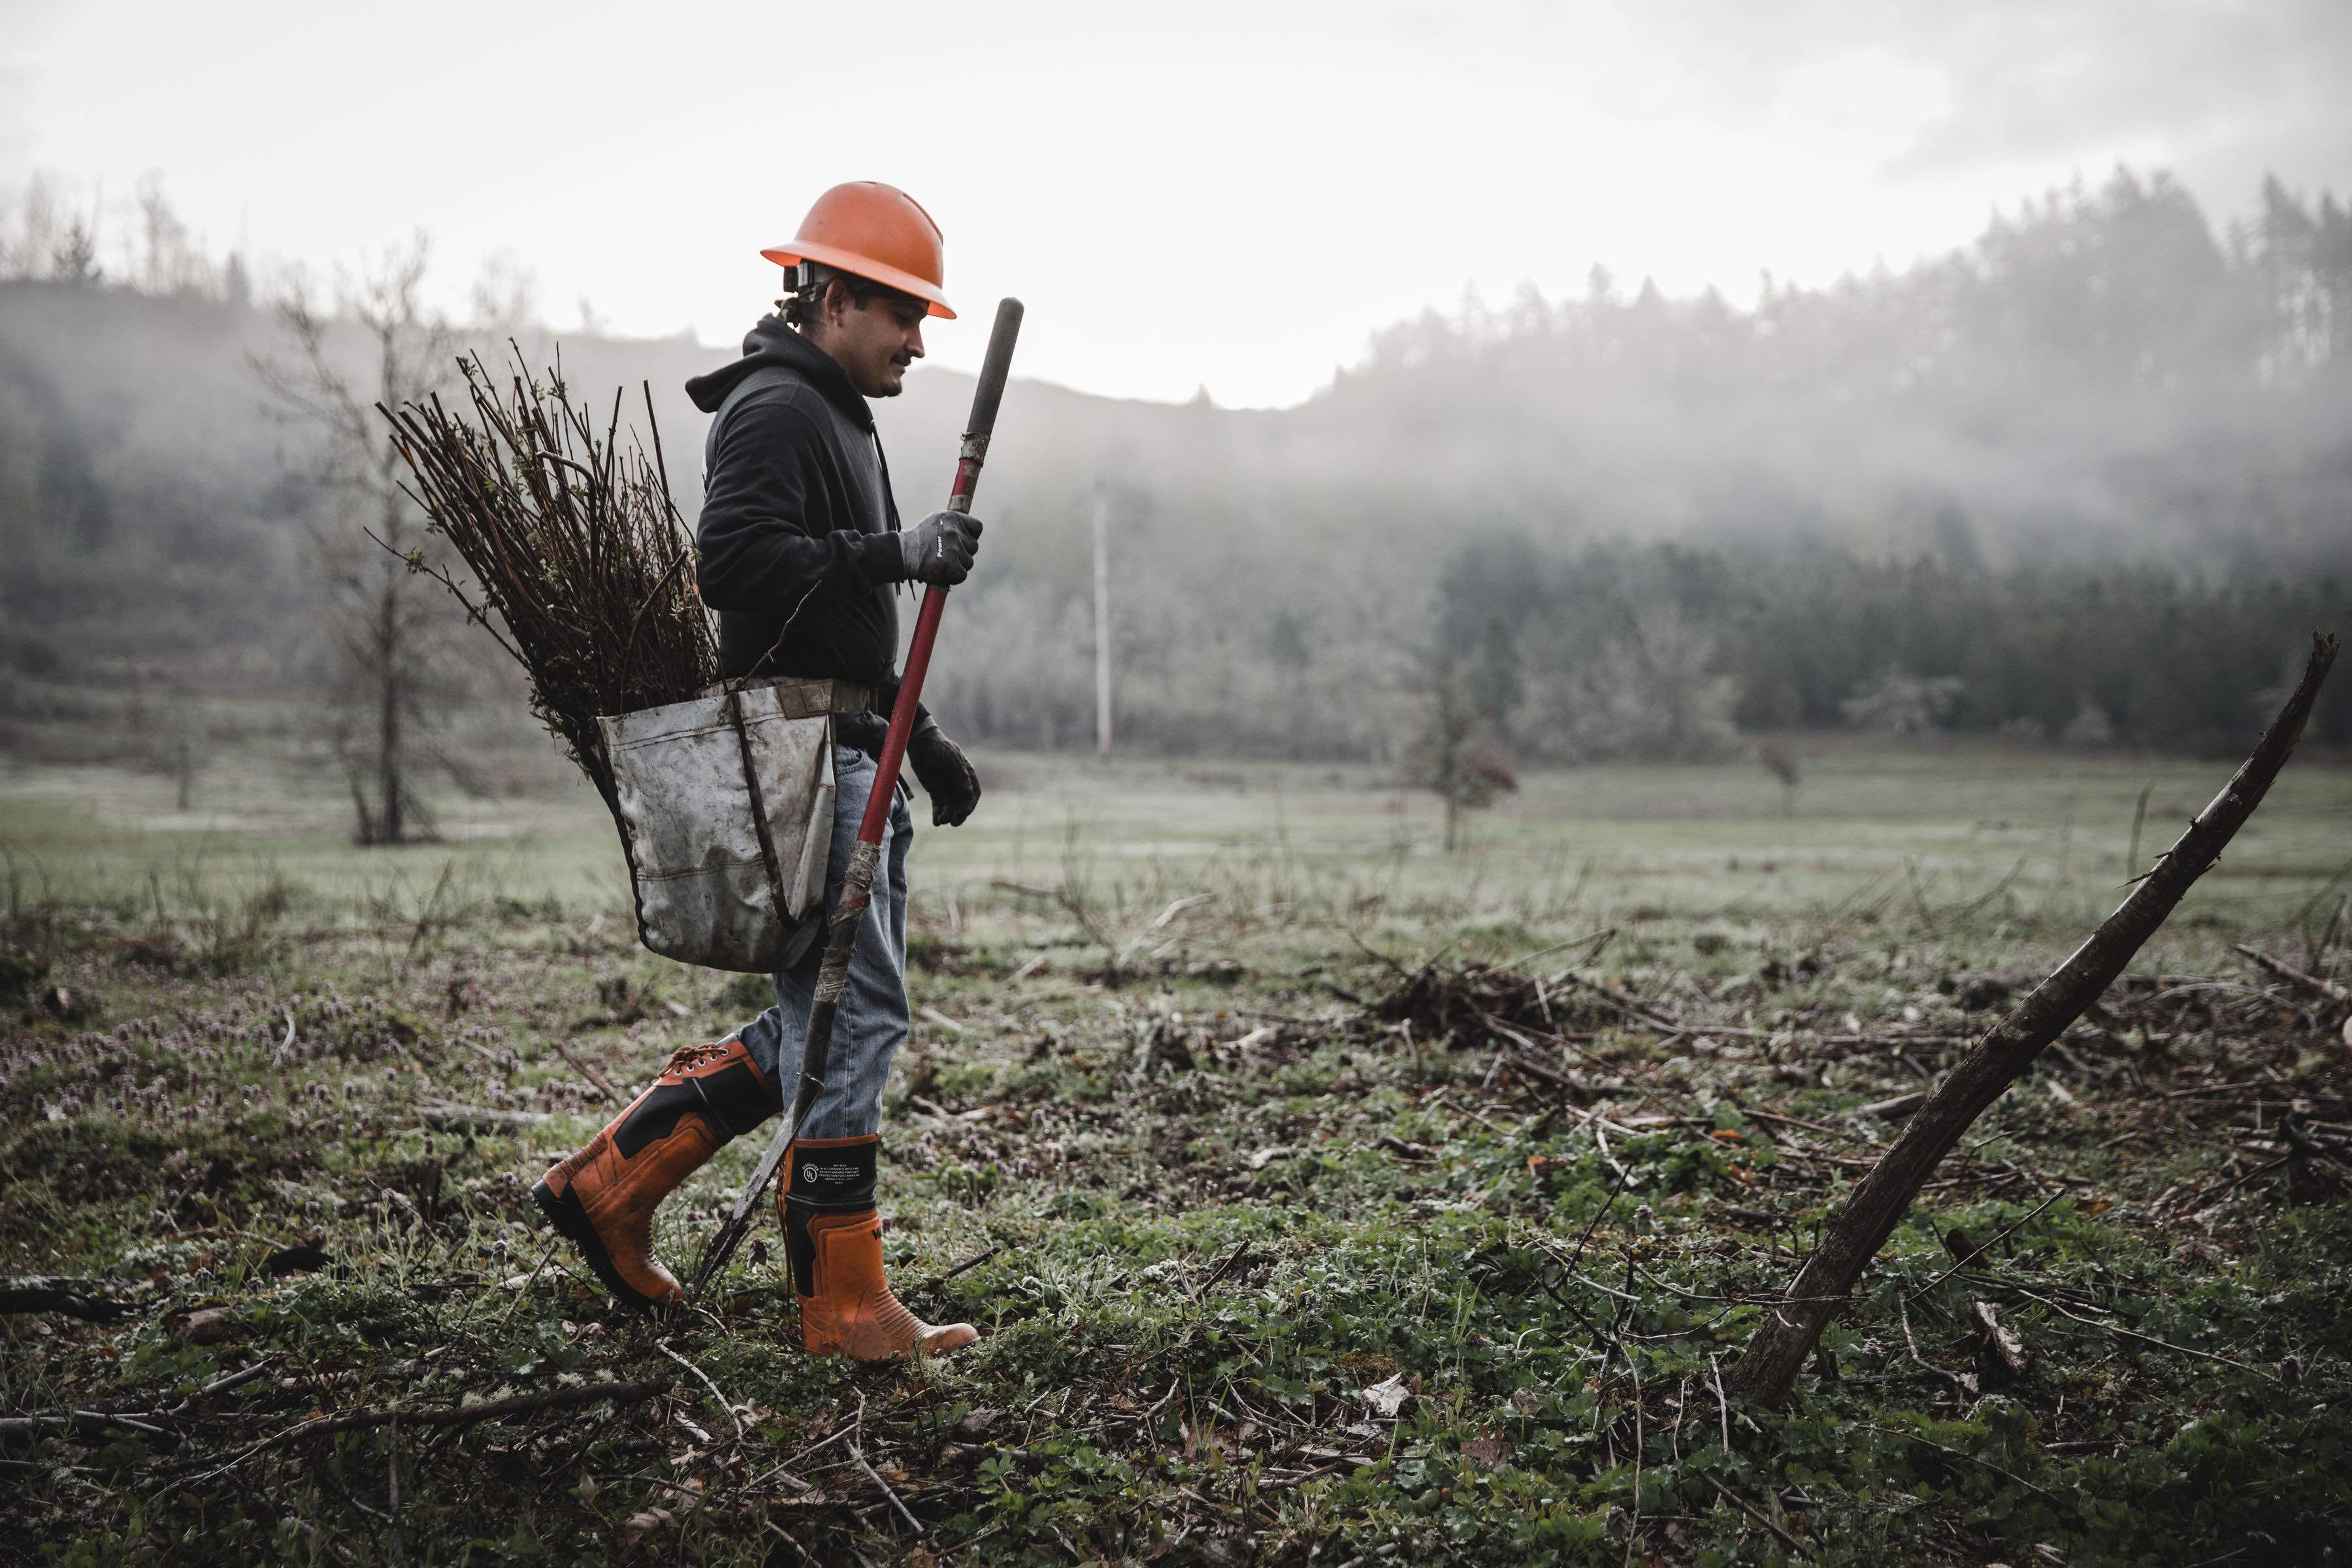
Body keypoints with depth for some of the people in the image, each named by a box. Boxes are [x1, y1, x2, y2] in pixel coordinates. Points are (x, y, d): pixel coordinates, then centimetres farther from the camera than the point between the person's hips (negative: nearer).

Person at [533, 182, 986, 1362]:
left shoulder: (835, 417, 25)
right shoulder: (774, 408, -9)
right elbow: (735, 561, -25)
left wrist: (919, 736, 22)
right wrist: (895, 554, -23)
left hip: (845, 754, 11)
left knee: (830, 1017, 12)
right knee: (847, 1013, -7)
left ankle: (615, 1177, 19)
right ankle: (844, 1305, 1)